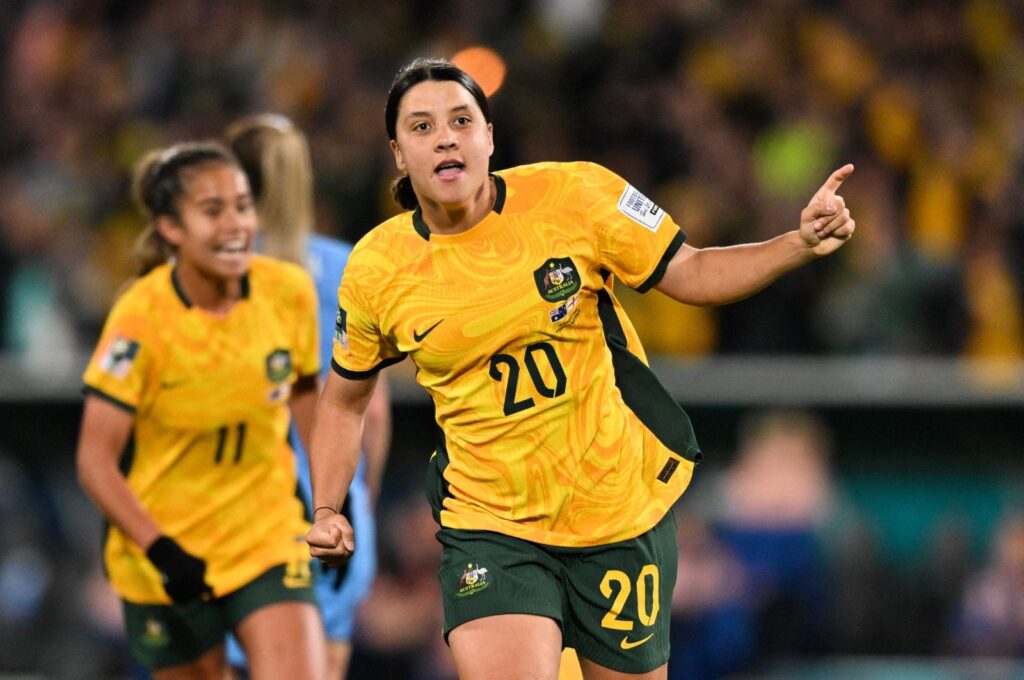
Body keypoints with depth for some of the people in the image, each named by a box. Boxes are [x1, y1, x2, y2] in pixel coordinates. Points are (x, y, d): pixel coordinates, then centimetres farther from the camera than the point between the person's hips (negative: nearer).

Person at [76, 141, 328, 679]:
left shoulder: (290, 292, -8)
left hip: (269, 536, 2)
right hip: (164, 553, -2)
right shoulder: (140, 320, -19)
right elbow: (95, 460, -16)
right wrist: (161, 551, -26)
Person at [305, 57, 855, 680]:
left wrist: (802, 244, -15)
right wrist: (327, 510, 1)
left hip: (622, 509, 0)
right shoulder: (375, 271, -5)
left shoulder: (574, 195, -10)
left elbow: (690, 273, -1)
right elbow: (345, 399, 12)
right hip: (489, 528, 0)